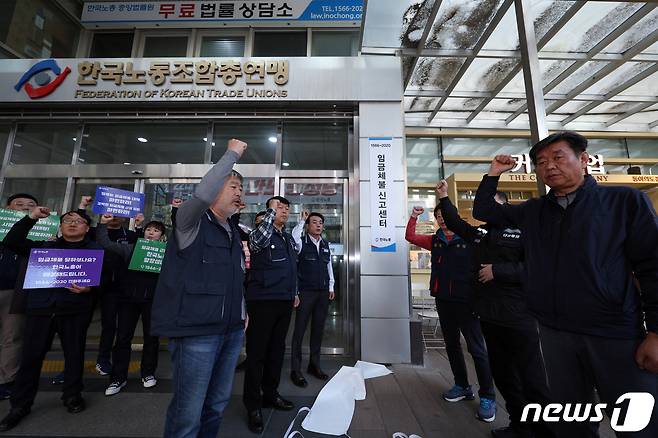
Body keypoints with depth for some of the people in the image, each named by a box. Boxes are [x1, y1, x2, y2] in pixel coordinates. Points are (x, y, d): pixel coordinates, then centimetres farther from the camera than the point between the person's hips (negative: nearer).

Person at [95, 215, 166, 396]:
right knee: (123, 337, 6)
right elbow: (105, 243, 2)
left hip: (152, 299, -1)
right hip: (129, 297, 1)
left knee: (151, 337, 8)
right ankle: (118, 377, 22)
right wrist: (103, 224, -6)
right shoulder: (130, 248, 9)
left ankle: (148, 373, 25)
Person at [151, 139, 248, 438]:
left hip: (232, 330, 7)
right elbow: (202, 194, -28)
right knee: (188, 413, 3)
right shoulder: (191, 221, -5)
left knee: (217, 404, 19)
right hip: (197, 330, -7)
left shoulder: (234, 233, 15)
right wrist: (232, 154, -18)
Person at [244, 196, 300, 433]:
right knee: (256, 352, 3)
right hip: (262, 300, -7)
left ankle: (270, 394, 32)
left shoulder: (289, 239, 17)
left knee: (277, 349, 16)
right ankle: (253, 405, 18)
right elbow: (259, 240, -30)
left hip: (284, 301, 7)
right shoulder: (258, 234, -4)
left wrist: (295, 292, 21)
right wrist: (271, 210, -23)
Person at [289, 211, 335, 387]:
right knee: (300, 329, 1)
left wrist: (331, 287, 13)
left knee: (318, 329, 12)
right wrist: (302, 220, -20)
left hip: (323, 292, 5)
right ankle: (296, 370, 13)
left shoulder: (326, 245, 12)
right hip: (305, 292, -5)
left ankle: (314, 364, 27)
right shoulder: (301, 242, -4)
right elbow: (293, 238, -28)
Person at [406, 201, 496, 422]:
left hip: (466, 301, -5)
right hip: (443, 301, 6)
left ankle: (487, 397, 16)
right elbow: (410, 237, 8)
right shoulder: (435, 241, 6)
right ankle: (462, 386, 32)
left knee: (477, 348, 1)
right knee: (452, 345, 15)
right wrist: (413, 217, -5)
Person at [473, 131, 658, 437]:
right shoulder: (532, 211, 9)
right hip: (555, 333, 3)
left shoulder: (625, 200, 0)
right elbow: (483, 211, 15)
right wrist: (494, 174, 7)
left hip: (619, 334, -3)